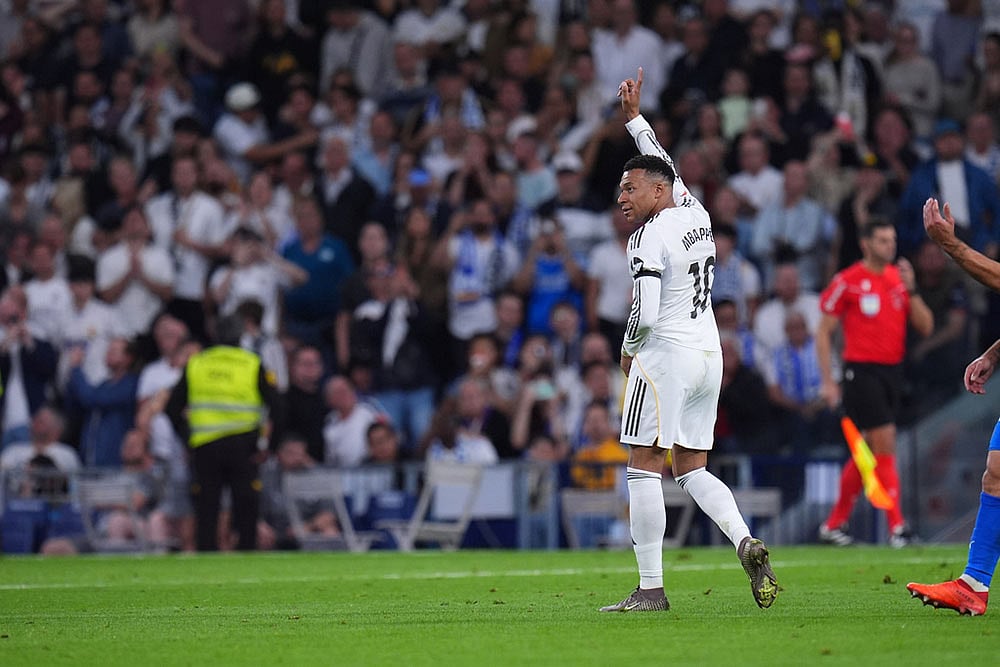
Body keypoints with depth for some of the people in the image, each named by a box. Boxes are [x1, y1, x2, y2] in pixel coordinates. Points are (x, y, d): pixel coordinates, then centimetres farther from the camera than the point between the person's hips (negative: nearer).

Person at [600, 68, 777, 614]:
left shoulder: (650, 239, -13)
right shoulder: (695, 214, 10)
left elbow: (644, 315, -19)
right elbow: (663, 168, 30)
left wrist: (628, 349, 0)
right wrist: (634, 117, 36)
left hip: (667, 355, -8)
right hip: (709, 354, 8)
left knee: (644, 467, -3)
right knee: (691, 469, 13)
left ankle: (650, 589, -6)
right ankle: (746, 542, -10)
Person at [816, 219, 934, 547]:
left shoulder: (900, 279, 10)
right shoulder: (847, 281, -6)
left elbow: (925, 327, 6)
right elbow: (824, 331, -2)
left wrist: (911, 289, -7)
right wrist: (828, 381, -7)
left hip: (893, 372, 6)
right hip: (862, 370, -6)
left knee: (867, 453, 10)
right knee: (885, 446, -12)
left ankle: (833, 524, 20)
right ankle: (897, 526, -12)